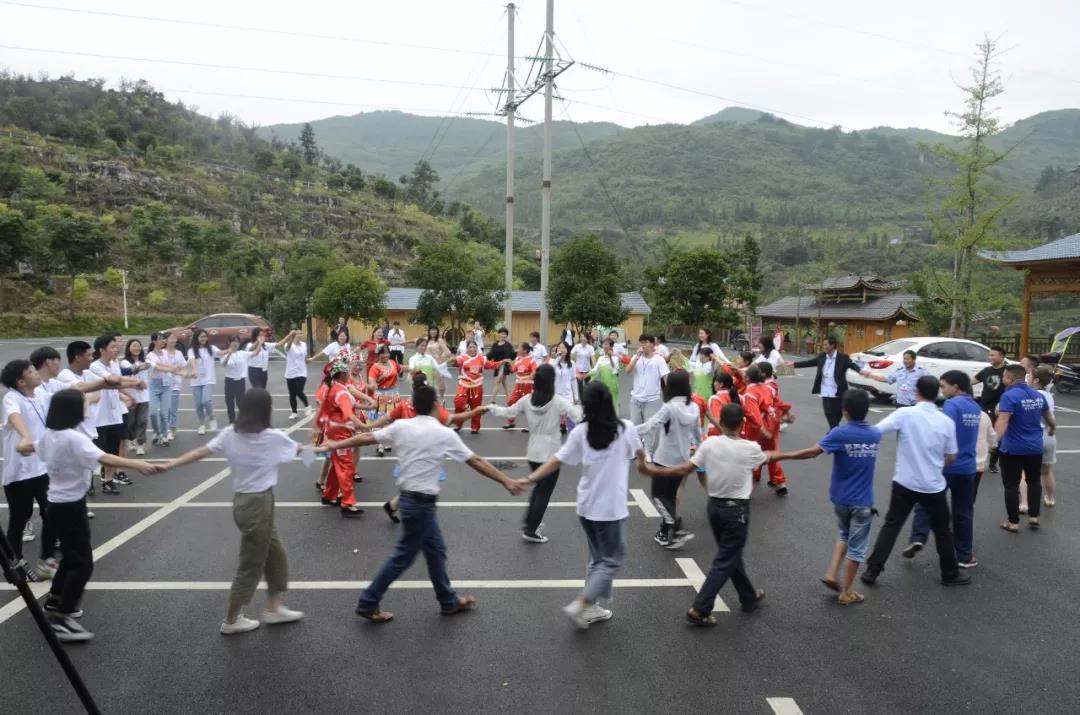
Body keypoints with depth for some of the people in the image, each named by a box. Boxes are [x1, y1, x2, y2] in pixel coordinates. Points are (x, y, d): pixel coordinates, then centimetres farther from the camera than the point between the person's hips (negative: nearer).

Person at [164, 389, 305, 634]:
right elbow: (299, 449, 2)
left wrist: (170, 465, -2)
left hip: (243, 500, 7)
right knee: (251, 564, 9)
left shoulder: (230, 434, -3)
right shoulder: (273, 437, -15)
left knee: (275, 555, 20)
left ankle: (273, 608, 31)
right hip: (259, 504, -7)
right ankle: (231, 621, 22)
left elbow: (201, 451, -6)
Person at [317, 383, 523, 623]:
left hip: (409, 498, 7)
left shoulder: (401, 426, -2)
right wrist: (507, 481, -3)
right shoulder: (444, 434, -14)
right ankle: (368, 603, 16)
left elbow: (366, 437, 4)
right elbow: (476, 462, -10)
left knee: (436, 550, 19)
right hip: (421, 503, -7)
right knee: (404, 555, 7)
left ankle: (449, 601, 31)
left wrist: (335, 445, 18)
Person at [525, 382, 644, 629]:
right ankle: (579, 605, 1)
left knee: (597, 558, 21)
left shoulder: (580, 432, -7)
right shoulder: (626, 428, -9)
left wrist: (529, 479, 0)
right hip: (611, 508, -4)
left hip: (587, 506, 4)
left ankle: (591, 608, 27)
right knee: (612, 560, 10)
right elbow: (639, 454, 10)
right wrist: (644, 461, 33)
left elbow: (555, 462, -8)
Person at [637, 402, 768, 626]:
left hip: (714, 506, 4)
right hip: (737, 509, -4)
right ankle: (700, 610, -2)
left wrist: (651, 470, -5)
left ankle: (749, 597, 39)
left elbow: (685, 470, -11)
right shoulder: (751, 448, -13)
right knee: (724, 561, 2)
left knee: (731, 555, 22)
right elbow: (767, 458, 11)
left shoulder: (709, 444, -10)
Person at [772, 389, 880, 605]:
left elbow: (812, 452, -20)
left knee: (844, 535, 27)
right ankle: (846, 593, 17)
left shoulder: (840, 433, -15)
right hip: (862, 501, 0)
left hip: (840, 498, 0)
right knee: (857, 547, 10)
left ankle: (832, 573, 15)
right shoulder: (876, 434, -4)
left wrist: (783, 456, -13)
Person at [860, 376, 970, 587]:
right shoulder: (947, 422, -4)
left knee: (891, 526, 8)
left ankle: (872, 571, 7)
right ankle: (950, 574, 31)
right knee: (942, 531, 19)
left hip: (904, 483, -1)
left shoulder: (904, 414, -12)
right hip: (934, 486, 1)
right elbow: (951, 458, 4)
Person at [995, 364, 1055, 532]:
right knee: (1034, 482, 21)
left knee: (1011, 485, 4)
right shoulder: (1038, 396, 7)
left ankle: (1013, 522, 9)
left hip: (1013, 449, -6)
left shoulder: (1009, 396, -16)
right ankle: (1034, 517, 25)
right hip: (1035, 447, 7)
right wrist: (1051, 429, 44)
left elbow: (1002, 422, -29)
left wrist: (995, 440, -34)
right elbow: (1049, 418, 24)